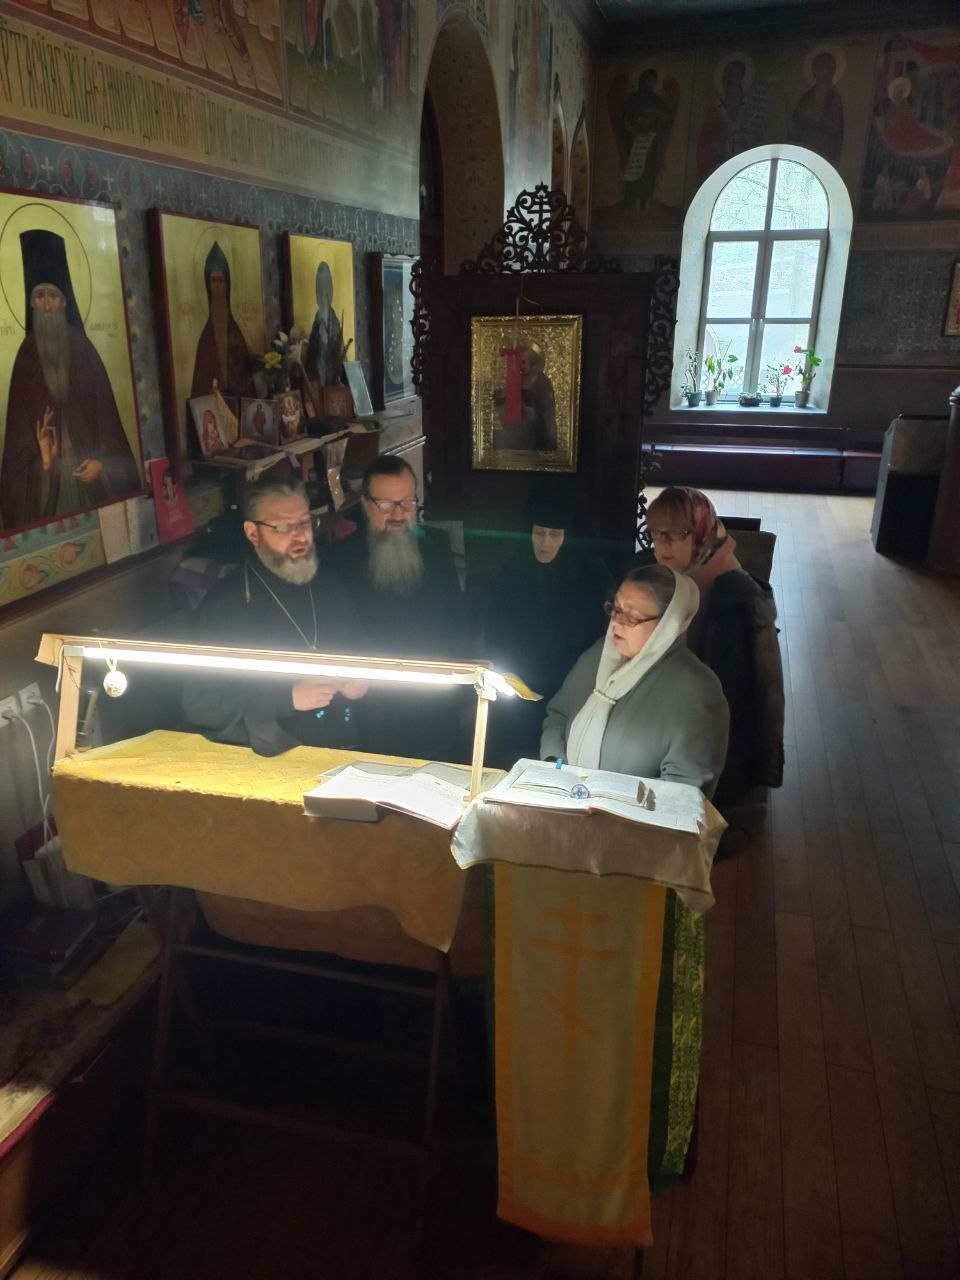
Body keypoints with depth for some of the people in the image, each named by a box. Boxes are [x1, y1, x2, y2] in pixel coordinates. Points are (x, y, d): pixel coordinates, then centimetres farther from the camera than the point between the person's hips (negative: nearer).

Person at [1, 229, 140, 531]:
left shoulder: (83, 348, 1)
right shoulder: (26, 353, 2)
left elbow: (105, 411, 0)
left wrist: (102, 459, -12)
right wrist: (38, 454, -13)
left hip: (86, 467, 0)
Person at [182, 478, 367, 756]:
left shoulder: (328, 588, 10)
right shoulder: (224, 605, -8)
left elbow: (358, 657, 24)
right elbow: (198, 704, -10)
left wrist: (359, 682, 1)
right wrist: (287, 698, -18)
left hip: (346, 749, 2)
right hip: (269, 762, -2)